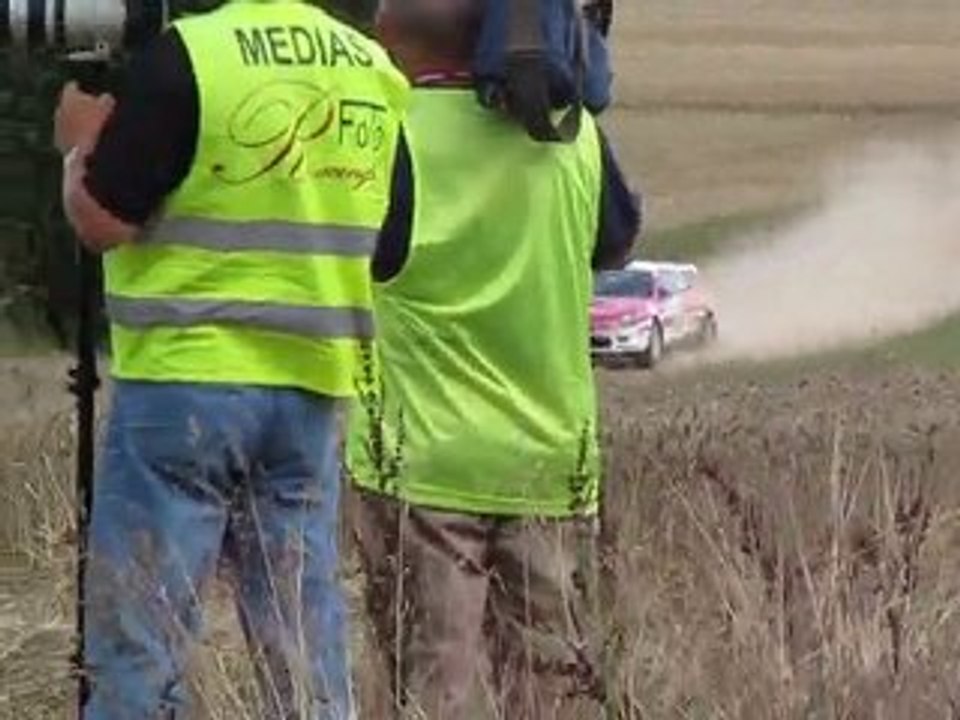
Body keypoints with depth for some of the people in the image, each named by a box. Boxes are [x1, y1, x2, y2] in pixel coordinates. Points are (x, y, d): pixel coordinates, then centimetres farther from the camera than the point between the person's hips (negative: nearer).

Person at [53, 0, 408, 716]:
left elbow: (101, 221, -12)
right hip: (314, 386, 5)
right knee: (306, 653, 9)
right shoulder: (375, 70, 5)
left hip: (186, 381, -5)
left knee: (139, 638, 1)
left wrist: (81, 144, 7)